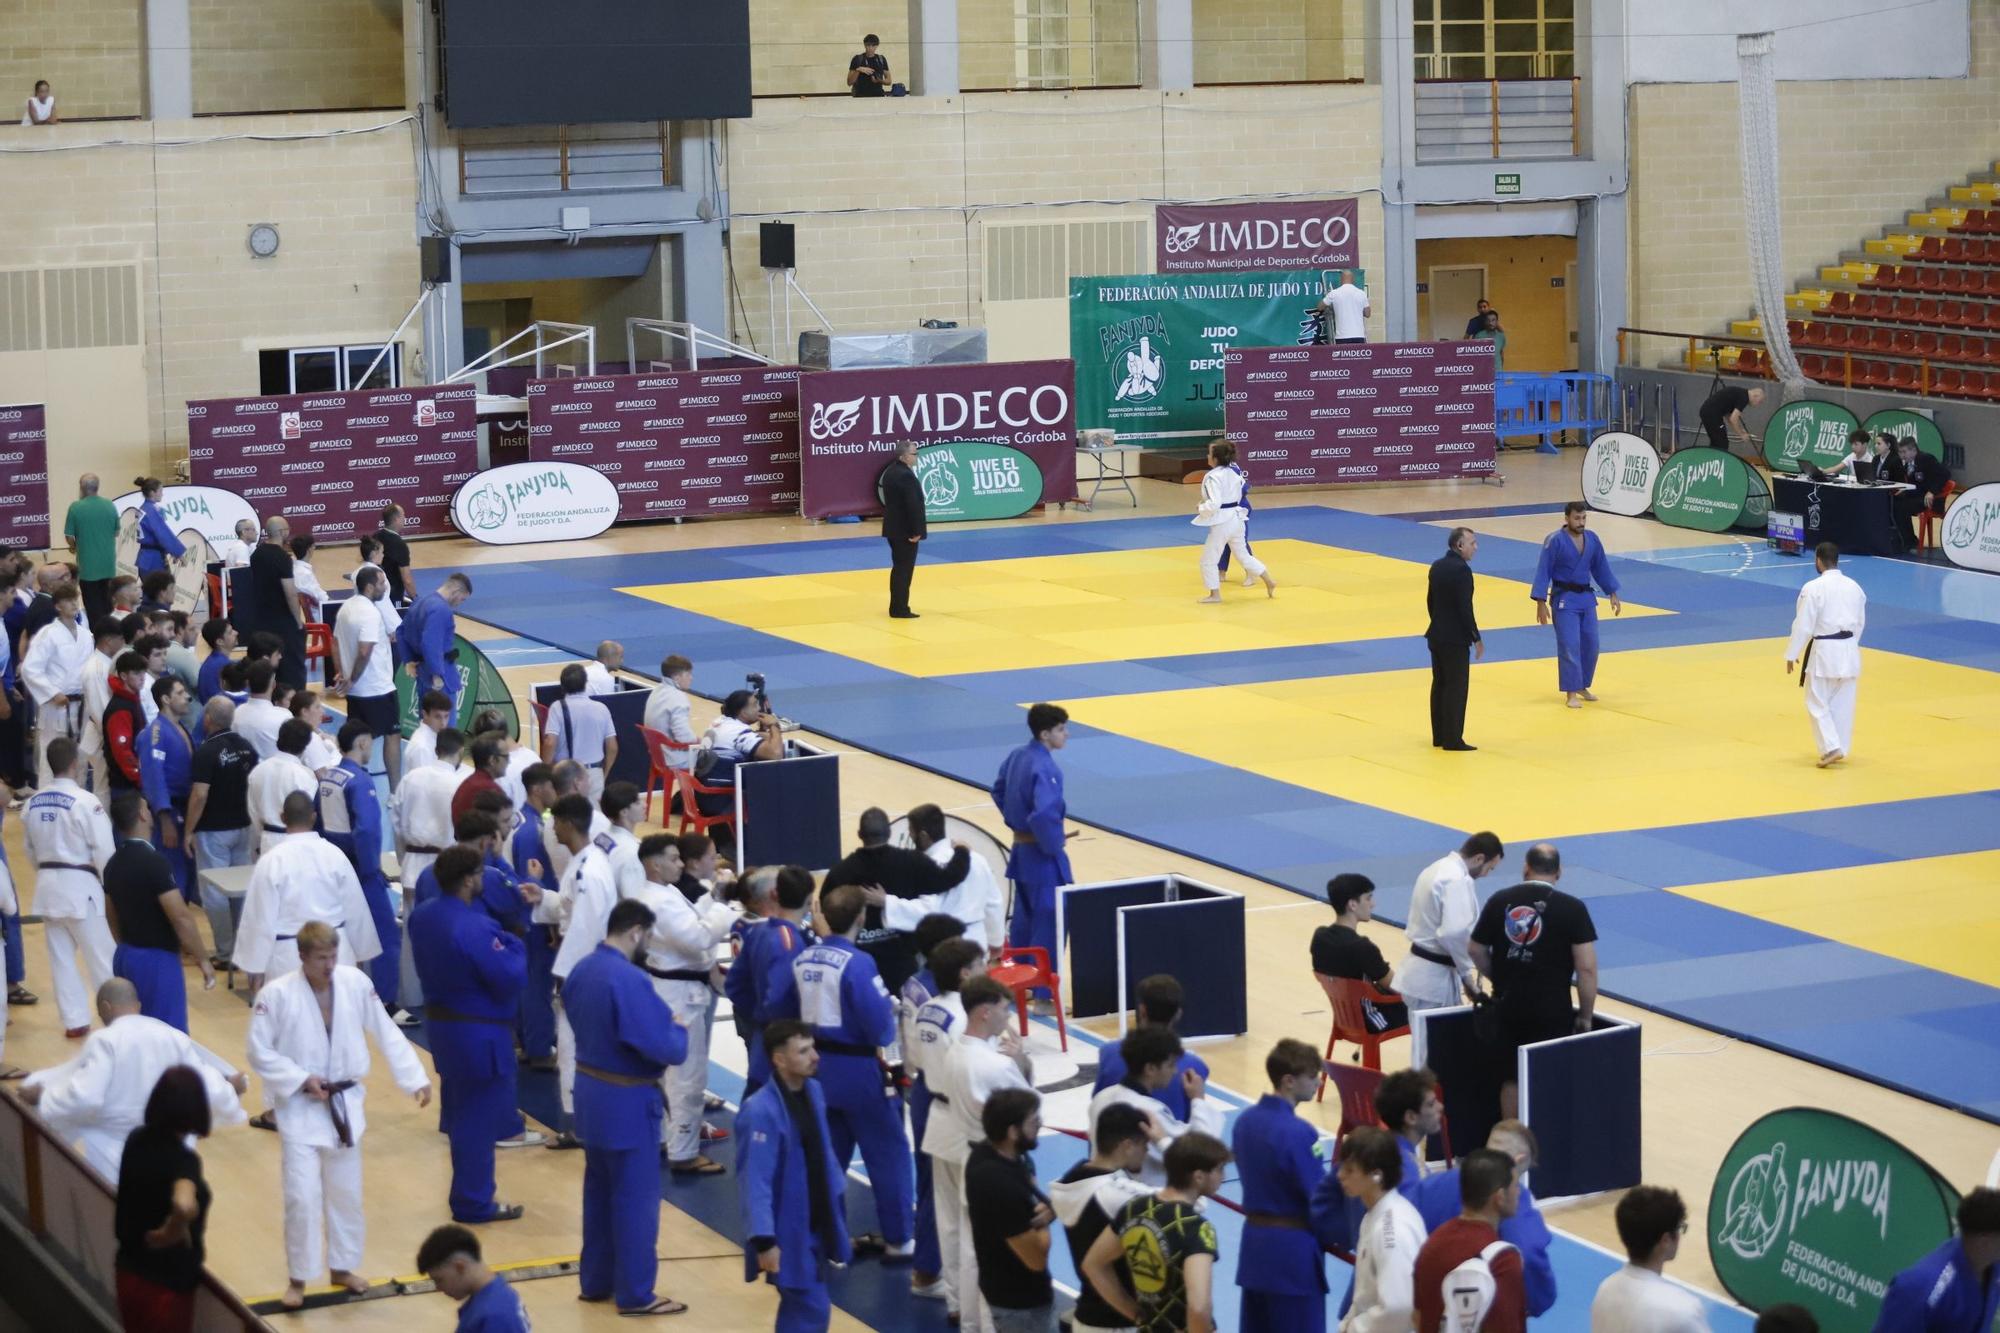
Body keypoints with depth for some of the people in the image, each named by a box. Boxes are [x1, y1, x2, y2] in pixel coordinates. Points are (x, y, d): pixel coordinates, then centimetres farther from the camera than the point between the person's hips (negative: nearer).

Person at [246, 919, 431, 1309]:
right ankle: (298, 1278, 12)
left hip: (345, 1102, 4)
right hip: (299, 1107, -4)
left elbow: (386, 1035, 1)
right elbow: (260, 1052, -11)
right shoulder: (277, 995, -19)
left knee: (346, 1191, 15)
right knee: (303, 1197, -6)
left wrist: (415, 1079, -1)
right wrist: (301, 1080, -20)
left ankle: (342, 1266, 34)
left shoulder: (356, 983, -9)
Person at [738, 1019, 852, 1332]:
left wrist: (837, 1199, 17)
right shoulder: (761, 1111, -24)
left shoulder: (813, 1091, 2)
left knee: (799, 1307, 17)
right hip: (788, 1233, -8)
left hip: (815, 1225, 8)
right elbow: (755, 1181, -24)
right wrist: (764, 1240, -25)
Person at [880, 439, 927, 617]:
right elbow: (913, 505, -23)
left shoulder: (890, 472, 10)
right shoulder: (906, 476, -21)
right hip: (905, 530, -10)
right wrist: (916, 531, -18)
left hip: (893, 527, 10)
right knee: (904, 568, -3)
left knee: (899, 567, 16)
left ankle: (897, 607, 21)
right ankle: (899, 609, 0)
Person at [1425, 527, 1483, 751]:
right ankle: (1452, 740, 0)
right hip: (1455, 638, -9)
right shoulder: (1461, 569, -19)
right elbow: (1465, 608, -20)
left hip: (1437, 634, 9)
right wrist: (1477, 638, -13)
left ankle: (1439, 737, 20)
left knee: (1439, 684, 14)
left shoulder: (1437, 566, 7)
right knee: (1456, 688, -2)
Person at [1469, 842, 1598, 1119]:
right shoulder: (1572, 908, -9)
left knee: (1510, 1080, 15)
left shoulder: (1500, 901, 0)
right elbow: (1586, 968, -12)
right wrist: (1586, 1016, -1)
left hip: (1507, 1006, 3)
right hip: (1551, 1011, -3)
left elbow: (1475, 950, 9)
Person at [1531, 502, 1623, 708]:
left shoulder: (1592, 539, 3)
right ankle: (1571, 693, -5)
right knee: (1569, 646, -10)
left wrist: (1613, 594, 13)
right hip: (1564, 599, -6)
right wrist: (1541, 603, -16)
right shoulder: (1555, 540, -14)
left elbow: (1601, 568, 13)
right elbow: (1543, 571, -13)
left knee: (1590, 644, 9)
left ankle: (1582, 686, 26)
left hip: (1586, 598, 6)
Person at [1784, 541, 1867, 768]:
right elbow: (1861, 622, 14)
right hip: (1849, 650, 6)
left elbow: (1803, 625, -13)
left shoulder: (1813, 588, -15)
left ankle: (1832, 748, -10)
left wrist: (1791, 654, -4)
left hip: (1824, 651, -6)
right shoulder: (1854, 587, 5)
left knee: (1818, 704, 3)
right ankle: (1841, 748, 20)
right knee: (1843, 703, 13)